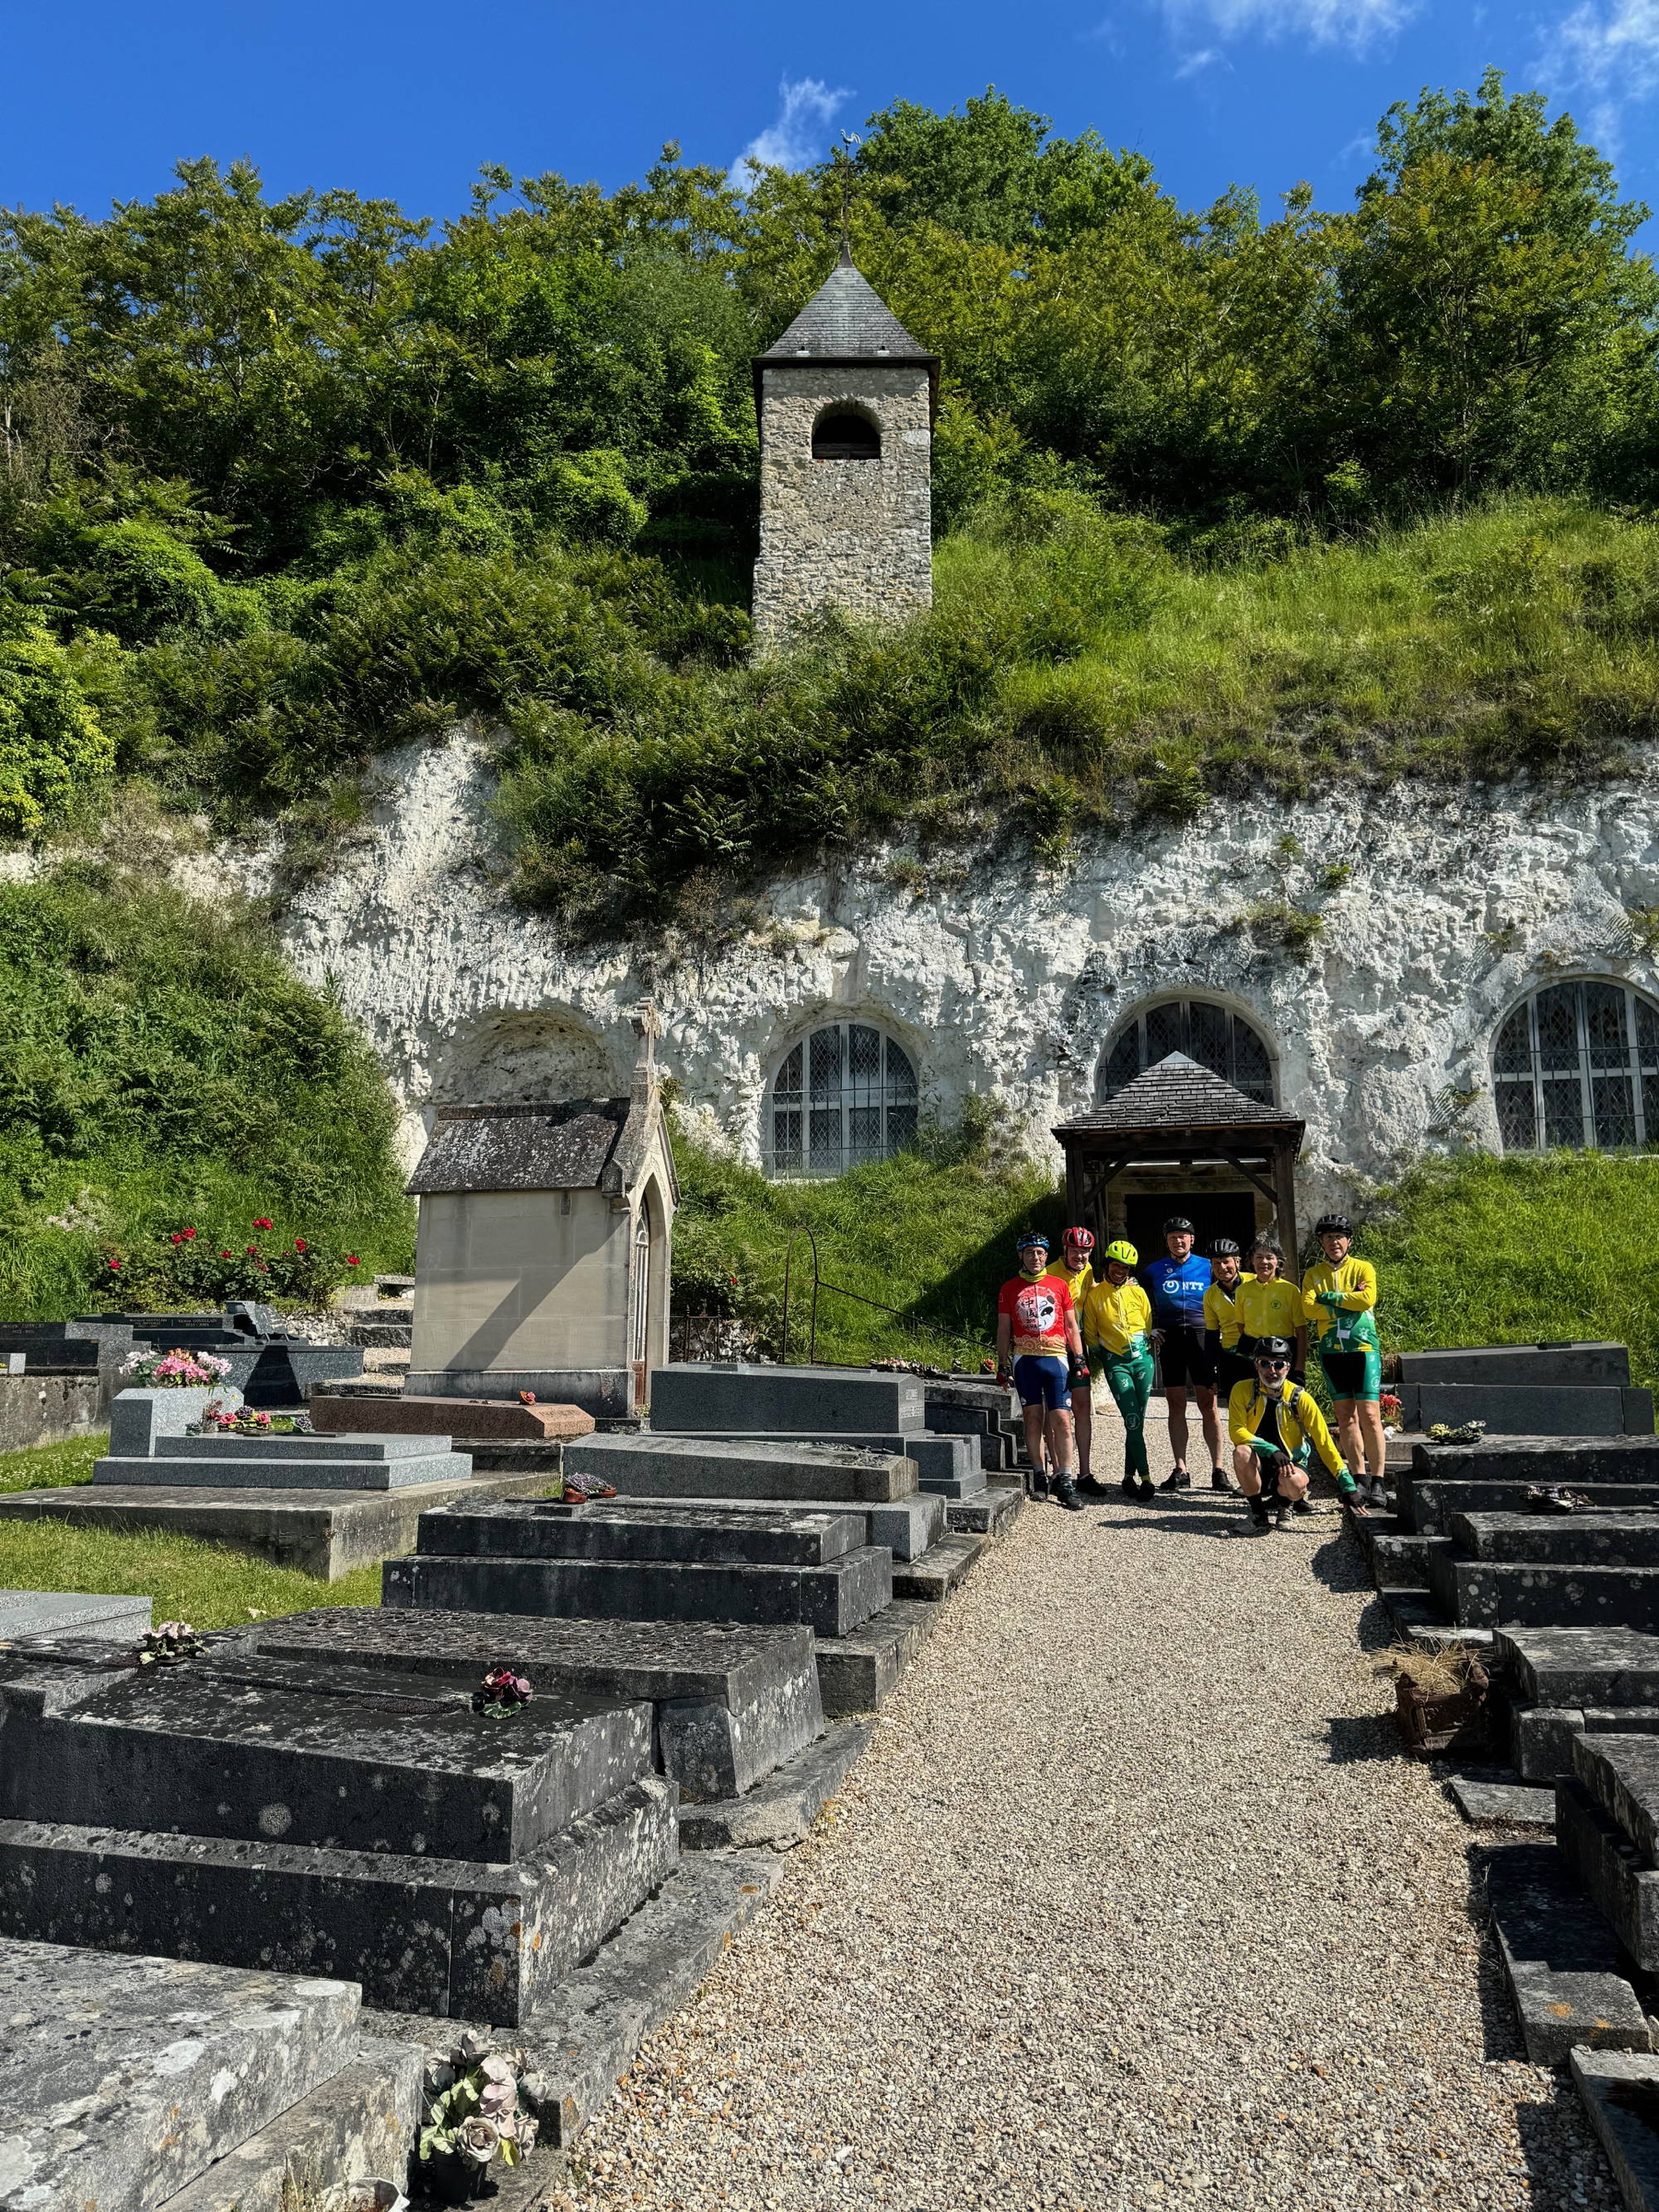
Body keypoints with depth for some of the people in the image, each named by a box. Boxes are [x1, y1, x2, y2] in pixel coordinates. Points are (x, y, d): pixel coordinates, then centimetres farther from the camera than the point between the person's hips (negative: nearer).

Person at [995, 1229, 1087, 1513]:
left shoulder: (1059, 1285, 10)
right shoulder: (1009, 1289, 8)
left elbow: (1071, 1326, 12)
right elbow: (1003, 1330, 10)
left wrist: (1079, 1359, 4)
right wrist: (1002, 1365, 5)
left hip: (1056, 1358, 0)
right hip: (1025, 1359, 0)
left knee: (1061, 1419, -7)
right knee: (1033, 1418, 2)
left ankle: (1065, 1482, -5)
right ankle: (1039, 1477, 9)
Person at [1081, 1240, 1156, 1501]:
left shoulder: (1138, 1292, 6)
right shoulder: (1095, 1295, 2)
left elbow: (1148, 1325, 14)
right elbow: (1090, 1333, 9)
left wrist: (1148, 1353, 9)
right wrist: (1096, 1357, 5)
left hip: (1142, 1358, 2)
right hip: (1116, 1362, -2)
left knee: (1137, 1421, 4)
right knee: (1133, 1420, -12)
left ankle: (1129, 1476, 14)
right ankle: (1145, 1477, -11)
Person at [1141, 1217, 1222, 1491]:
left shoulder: (1208, 1267, 6)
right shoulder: (1154, 1271, 9)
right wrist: (1151, 1329, 4)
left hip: (1201, 1337, -1)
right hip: (1169, 1340, 2)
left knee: (1209, 1406, -3)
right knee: (1176, 1406, 4)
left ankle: (1217, 1470, 1)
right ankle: (1180, 1471, 8)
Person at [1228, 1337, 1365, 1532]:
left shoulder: (1300, 1398, -9)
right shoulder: (1243, 1390, -8)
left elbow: (1325, 1444, -8)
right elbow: (1236, 1430, -17)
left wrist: (1348, 1487, -13)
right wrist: (1272, 1451, -32)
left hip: (1292, 1463, 0)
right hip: (1258, 1466, 0)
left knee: (1294, 1483, -36)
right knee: (1241, 1452, -34)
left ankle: (1284, 1502, 5)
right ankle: (1258, 1513, -10)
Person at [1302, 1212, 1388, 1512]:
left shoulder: (1363, 1268, 4)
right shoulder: (1314, 1274, 10)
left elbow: (1368, 1299, -14)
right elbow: (1308, 1308, -5)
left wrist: (1330, 1297, -9)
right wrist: (1348, 1300, -9)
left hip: (1363, 1349, -3)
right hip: (1331, 1352, 3)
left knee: (1370, 1416, -10)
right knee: (1345, 1417, 5)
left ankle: (1378, 1483, -9)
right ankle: (1360, 1477, 13)